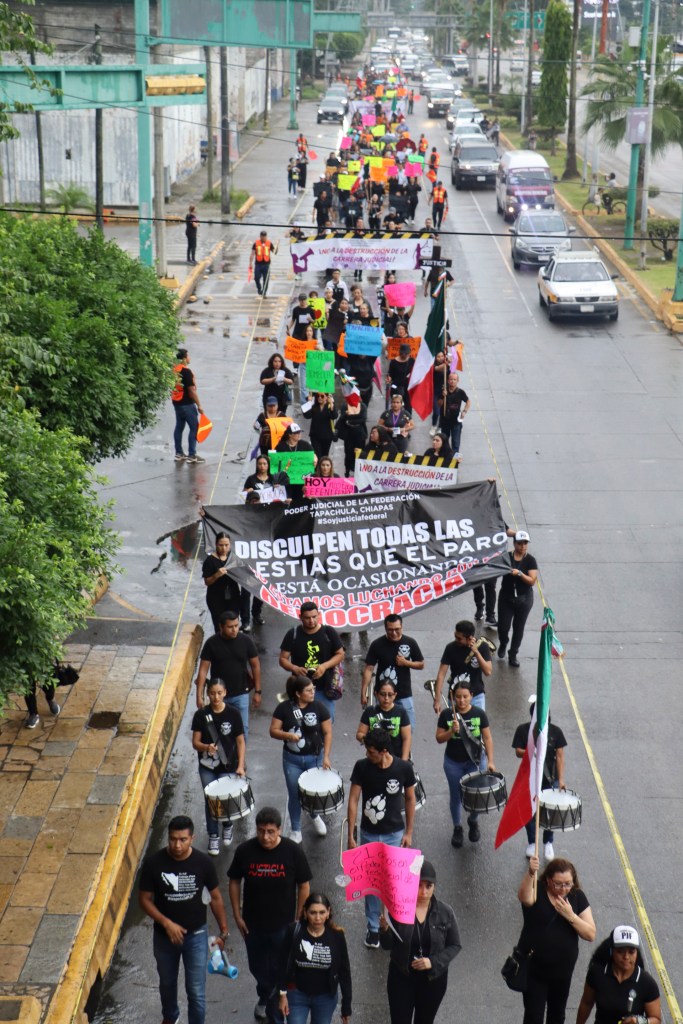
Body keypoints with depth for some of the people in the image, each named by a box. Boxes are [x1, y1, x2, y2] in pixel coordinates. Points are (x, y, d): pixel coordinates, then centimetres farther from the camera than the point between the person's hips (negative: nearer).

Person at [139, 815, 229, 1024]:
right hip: (164, 935, 1)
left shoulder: (203, 862, -18)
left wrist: (224, 931, 0)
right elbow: (144, 899, -10)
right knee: (167, 983, 25)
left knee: (196, 992, 4)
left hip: (196, 936, -1)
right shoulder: (153, 862, -19)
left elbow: (215, 897, -4)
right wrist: (166, 923, -21)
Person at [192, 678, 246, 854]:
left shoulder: (233, 714, -9)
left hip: (228, 766, -1)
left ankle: (227, 826, 32)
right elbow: (195, 742, -5)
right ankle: (213, 836, 24)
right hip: (207, 767, 1)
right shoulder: (201, 715, -7)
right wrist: (206, 747, -26)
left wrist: (240, 766, -11)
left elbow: (240, 742, -4)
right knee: (210, 800, 5)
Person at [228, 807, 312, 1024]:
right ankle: (264, 998, 52)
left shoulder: (293, 852, -18)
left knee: (280, 972, 8)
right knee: (257, 968, 23)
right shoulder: (245, 851, -14)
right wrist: (237, 915, -1)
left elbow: (304, 886, -7)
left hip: (283, 925, -2)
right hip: (252, 924, 2)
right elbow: (234, 882, 0)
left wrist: (299, 921, -6)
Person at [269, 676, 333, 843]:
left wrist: (326, 756, -12)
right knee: (294, 795, 8)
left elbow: (327, 733, -5)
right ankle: (295, 831, 26)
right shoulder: (284, 708, -9)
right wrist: (288, 735, -25)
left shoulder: (318, 707, -8)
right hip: (292, 759, 0)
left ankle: (315, 817, 42)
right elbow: (273, 731, -6)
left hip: (315, 758, 0)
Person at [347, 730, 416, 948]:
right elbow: (353, 800, -8)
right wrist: (351, 835, -9)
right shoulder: (362, 767, -13)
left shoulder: (404, 768, -13)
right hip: (369, 834, 0)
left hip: (395, 834, 0)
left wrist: (408, 832, 2)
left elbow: (410, 799, 1)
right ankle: (373, 928, 20)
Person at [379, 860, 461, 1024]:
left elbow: (455, 946, -2)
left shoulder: (445, 912, -11)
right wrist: (384, 930, -30)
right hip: (401, 978, -1)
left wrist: (433, 962, -18)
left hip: (433, 979, 2)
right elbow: (387, 945, -8)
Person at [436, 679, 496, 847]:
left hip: (475, 761, -1)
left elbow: (487, 738, -5)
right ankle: (457, 828, 34)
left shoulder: (479, 714, -8)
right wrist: (452, 731, -24)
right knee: (456, 796, 13)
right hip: (453, 762, 1)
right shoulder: (446, 714, -8)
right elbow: (439, 738, -5)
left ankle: (473, 821, 33)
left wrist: (490, 761, -11)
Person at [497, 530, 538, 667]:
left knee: (518, 628, 5)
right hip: (506, 597, 0)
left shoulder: (530, 560, -7)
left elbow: (532, 581, -12)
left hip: (524, 599, 0)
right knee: (503, 626, 0)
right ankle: (503, 644, 33)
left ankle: (513, 655, 19)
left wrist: (519, 573, -26)